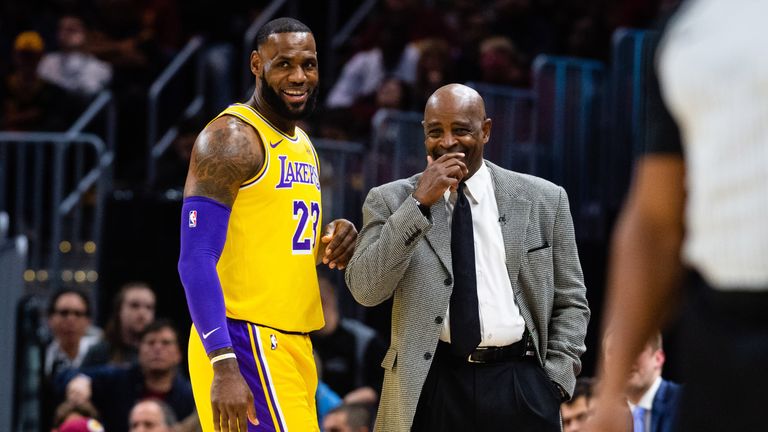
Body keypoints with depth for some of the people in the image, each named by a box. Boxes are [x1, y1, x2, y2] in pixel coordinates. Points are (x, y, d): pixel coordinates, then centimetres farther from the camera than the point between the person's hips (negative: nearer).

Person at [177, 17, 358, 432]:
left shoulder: (303, 146, 17)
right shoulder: (232, 138, -11)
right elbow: (196, 260, -18)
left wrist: (331, 242, 3)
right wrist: (223, 367, -26)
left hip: (292, 345, 9)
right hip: (245, 342, -9)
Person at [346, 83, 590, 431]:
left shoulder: (542, 200, 8)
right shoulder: (390, 201, 6)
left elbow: (570, 302, 12)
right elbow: (365, 289, -7)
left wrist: (554, 381, -1)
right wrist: (419, 204, -11)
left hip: (519, 385, 0)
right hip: (429, 386, 0)